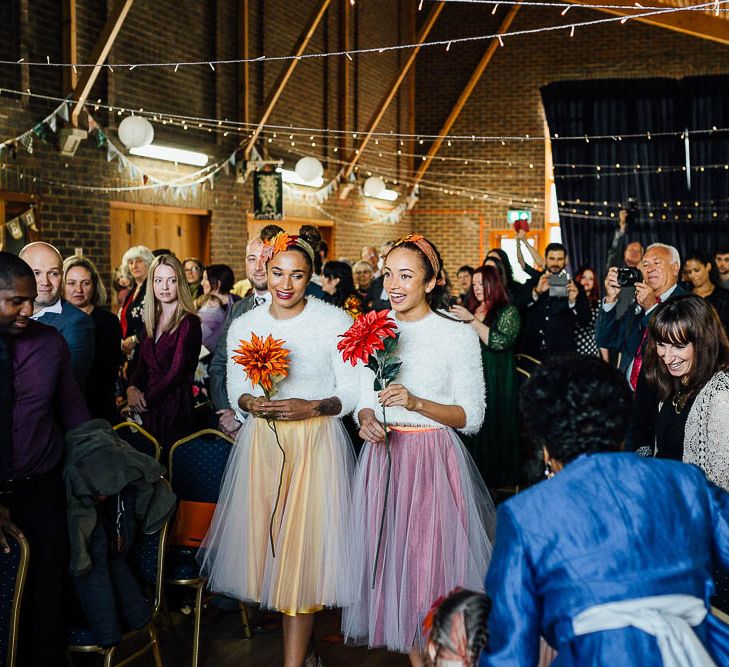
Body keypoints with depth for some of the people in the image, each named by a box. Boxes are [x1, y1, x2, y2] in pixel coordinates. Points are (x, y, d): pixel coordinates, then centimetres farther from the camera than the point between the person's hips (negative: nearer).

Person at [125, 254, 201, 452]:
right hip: (148, 407, 6)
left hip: (175, 405, -6)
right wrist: (132, 388, -7)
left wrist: (144, 399, -8)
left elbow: (176, 372, -13)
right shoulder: (152, 321, 11)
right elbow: (143, 362, 13)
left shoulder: (188, 323, -10)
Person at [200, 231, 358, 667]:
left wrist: (312, 408, -21)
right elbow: (236, 389, 9)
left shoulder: (336, 322, -7)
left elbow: (352, 392, -5)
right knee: (265, 538, 7)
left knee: (303, 548, -3)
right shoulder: (244, 326, 5)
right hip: (262, 443, 4)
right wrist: (251, 403, -13)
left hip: (316, 442, -4)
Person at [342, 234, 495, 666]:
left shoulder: (459, 335, -5)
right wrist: (367, 420, -10)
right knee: (392, 557, 8)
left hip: (435, 460, -4)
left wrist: (416, 403, -19)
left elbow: (472, 417, -6)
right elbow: (363, 399, 13)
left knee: (433, 559, -1)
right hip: (383, 456, 4)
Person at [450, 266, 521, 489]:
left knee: (493, 427, -3)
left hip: (496, 383, -5)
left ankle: (497, 481, 7)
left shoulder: (508, 311, -4)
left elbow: (499, 341, -19)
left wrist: (472, 320, -21)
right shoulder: (471, 309, 14)